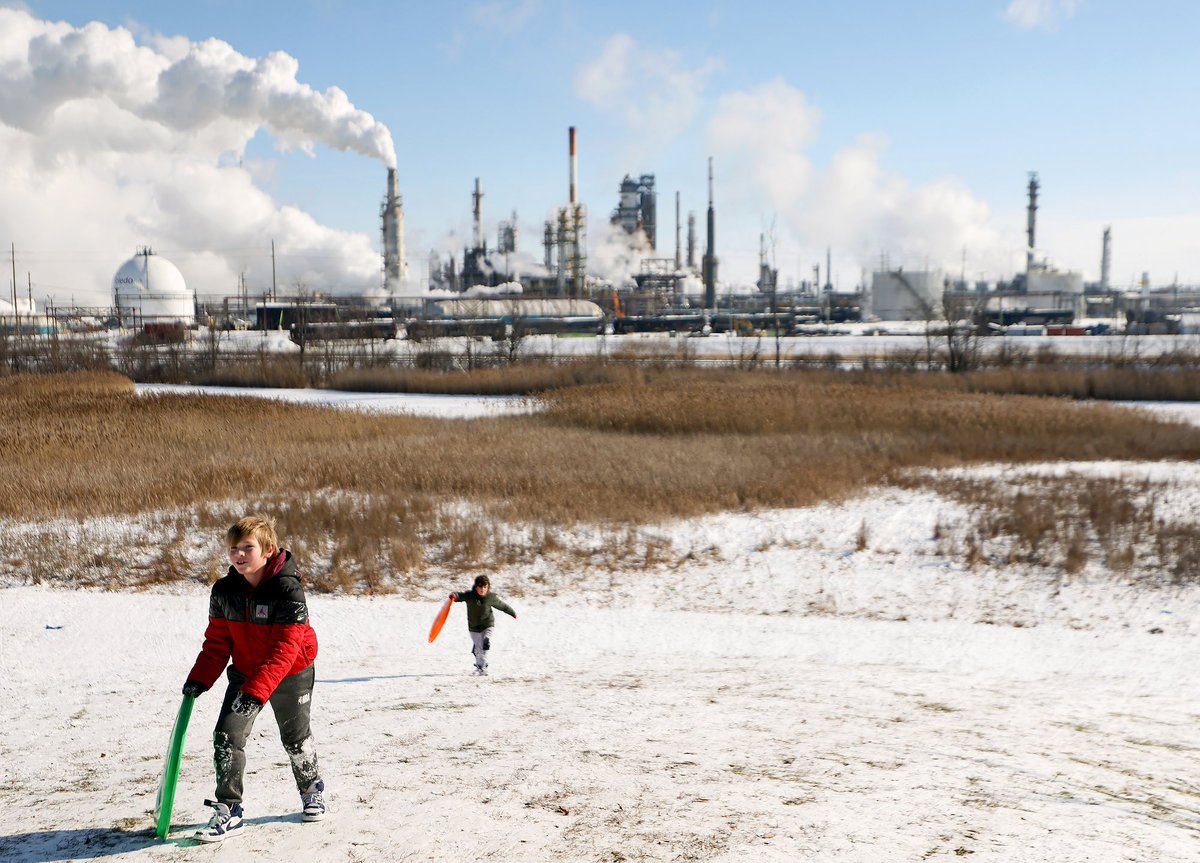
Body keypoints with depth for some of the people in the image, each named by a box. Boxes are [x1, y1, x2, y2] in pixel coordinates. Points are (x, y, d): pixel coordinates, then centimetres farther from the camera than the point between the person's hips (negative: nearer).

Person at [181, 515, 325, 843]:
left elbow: (285, 650, -31)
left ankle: (312, 789, 40)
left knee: (295, 738, 12)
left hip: (290, 674, -4)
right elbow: (217, 642, 1)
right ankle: (229, 811, 2)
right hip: (244, 672, 4)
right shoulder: (224, 591, -10)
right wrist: (199, 680, -9)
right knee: (226, 737, -9)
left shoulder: (288, 590, -27)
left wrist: (256, 692, -38)